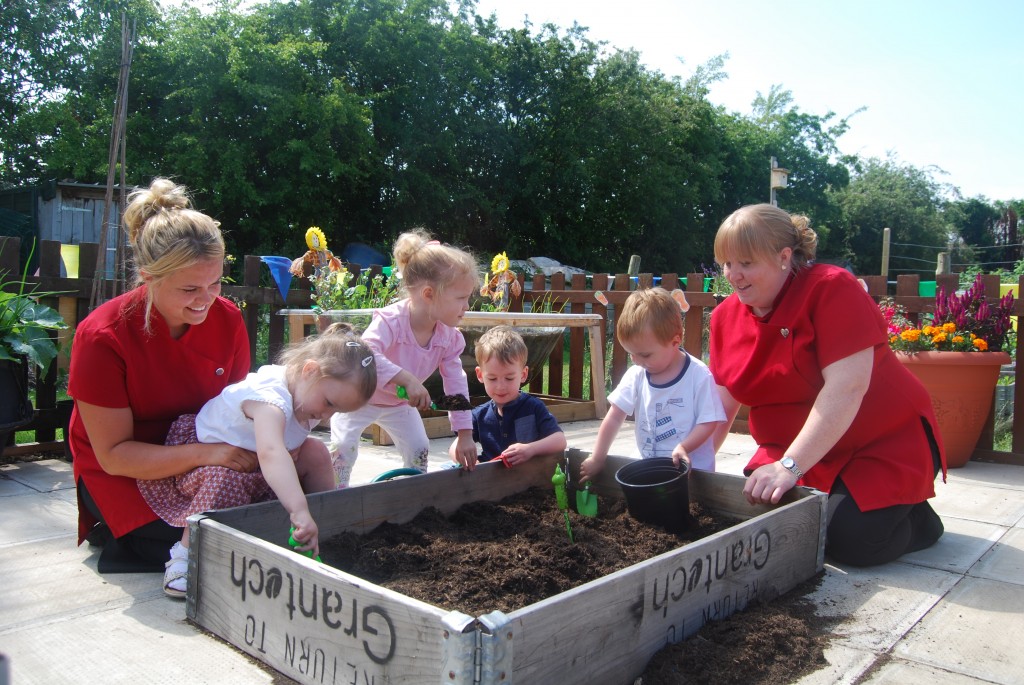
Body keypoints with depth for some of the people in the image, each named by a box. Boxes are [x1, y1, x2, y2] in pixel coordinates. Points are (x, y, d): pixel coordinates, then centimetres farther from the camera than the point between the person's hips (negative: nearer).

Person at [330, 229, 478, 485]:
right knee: (344, 447, -17)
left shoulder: (449, 337, -17)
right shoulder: (390, 320, -37)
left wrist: (465, 433, -14)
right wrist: (407, 379, -61)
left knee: (419, 448, 4)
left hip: (399, 404, 6)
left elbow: (456, 384, -12)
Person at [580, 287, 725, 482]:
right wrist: (597, 459, 3)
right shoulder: (636, 375, 2)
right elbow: (614, 417, 3)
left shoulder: (699, 376, -10)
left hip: (691, 468, -4)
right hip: (646, 466, 4)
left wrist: (684, 447, -24)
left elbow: (709, 422, -8)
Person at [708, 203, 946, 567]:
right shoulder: (726, 316, -1)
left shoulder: (833, 288, -21)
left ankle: (917, 518, 12)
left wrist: (789, 466, -35)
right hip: (792, 452, 6)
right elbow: (724, 402, 0)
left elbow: (846, 387, -30)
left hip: (883, 445, -5)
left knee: (850, 540, -21)